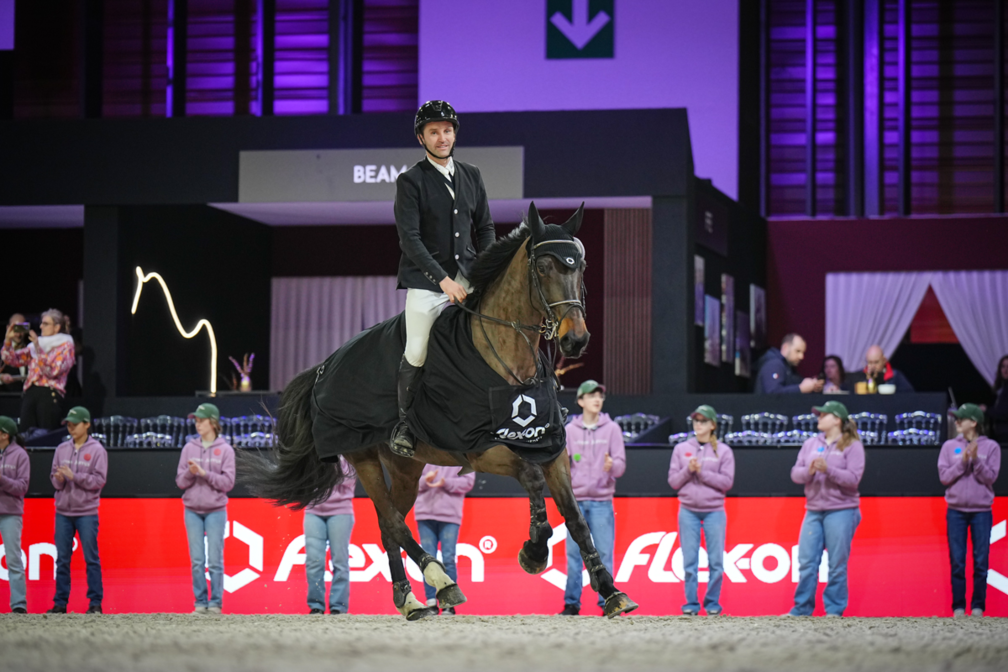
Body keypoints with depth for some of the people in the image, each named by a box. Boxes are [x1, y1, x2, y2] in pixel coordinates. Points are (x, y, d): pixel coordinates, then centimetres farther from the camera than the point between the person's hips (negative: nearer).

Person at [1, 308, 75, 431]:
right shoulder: (34, 345, 22)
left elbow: (53, 371, -9)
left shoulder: (65, 346, 5)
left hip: (50, 394, -6)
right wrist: (8, 340, 4)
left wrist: (38, 349, -16)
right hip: (30, 392, 6)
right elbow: (12, 359, 19)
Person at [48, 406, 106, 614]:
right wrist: (59, 478, -12)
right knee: (62, 559, 5)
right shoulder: (62, 449, 11)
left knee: (91, 559, -2)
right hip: (63, 512, 4)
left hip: (87, 513, -4)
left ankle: (95, 602, 1)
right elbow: (54, 478, 11)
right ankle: (60, 602, 10)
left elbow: (99, 480, -9)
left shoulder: (97, 450, -2)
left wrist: (74, 476, -17)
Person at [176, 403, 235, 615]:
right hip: (192, 510, 3)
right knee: (197, 560, 2)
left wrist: (204, 472, -15)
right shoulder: (189, 448, 9)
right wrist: (190, 472, -13)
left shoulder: (225, 450, 0)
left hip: (215, 511, -3)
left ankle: (216, 602, 1)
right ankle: (200, 602, 7)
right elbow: (180, 481, 8)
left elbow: (228, 483, -5)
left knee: (215, 560, -5)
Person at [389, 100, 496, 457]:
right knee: (416, 353, -10)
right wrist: (443, 279, -20)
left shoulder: (471, 176, 11)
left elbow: (484, 228, 17)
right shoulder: (411, 181, -6)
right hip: (425, 280, -5)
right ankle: (403, 422, 8)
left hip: (466, 274, 5)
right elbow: (409, 238, -13)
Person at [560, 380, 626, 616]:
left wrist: (612, 466, -21)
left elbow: (621, 465, 1)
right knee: (574, 554, 1)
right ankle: (572, 603, 5)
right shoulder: (569, 430, 9)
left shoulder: (611, 429, 6)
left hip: (602, 502, -1)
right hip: (576, 501, 1)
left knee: (604, 554, -4)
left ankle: (607, 602, 1)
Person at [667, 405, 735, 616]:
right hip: (688, 511, 1)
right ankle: (691, 603, 5)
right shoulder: (681, 449, 9)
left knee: (716, 560, -2)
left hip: (714, 512, -1)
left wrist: (702, 472, -12)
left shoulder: (723, 451, 3)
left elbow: (727, 482, -4)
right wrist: (688, 470, -11)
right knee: (689, 561, 0)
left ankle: (712, 603, 7)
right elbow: (673, 481, 7)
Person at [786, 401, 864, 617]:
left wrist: (828, 469, -21)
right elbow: (795, 473, 9)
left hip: (841, 511, -5)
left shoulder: (852, 445, -2)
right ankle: (802, 608, 10)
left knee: (837, 564, -2)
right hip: (814, 510, 5)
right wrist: (809, 471, -12)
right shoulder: (811, 444, 14)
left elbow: (853, 478, -11)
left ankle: (835, 609, 6)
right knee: (806, 562, 3)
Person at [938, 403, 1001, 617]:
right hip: (956, 511, 1)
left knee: (980, 561, -1)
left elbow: (990, 477, -4)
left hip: (981, 511, -1)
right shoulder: (950, 446, 6)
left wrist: (976, 459, -18)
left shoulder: (991, 447, 2)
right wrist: (963, 461, -13)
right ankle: (958, 607, 7)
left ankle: (978, 607, 6)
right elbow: (944, 476, 0)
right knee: (957, 561, 1)